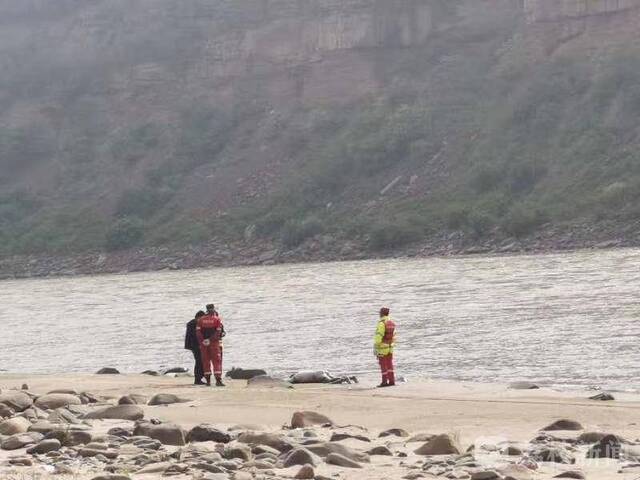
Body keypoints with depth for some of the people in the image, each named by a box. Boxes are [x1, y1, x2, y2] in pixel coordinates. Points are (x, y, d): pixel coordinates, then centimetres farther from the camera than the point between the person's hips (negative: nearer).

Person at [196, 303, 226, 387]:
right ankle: (218, 380, -11)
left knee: (206, 361, 9)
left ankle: (208, 380, 9)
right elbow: (218, 332, -12)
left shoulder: (201, 319, 6)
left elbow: (198, 332, -3)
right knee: (217, 361, -2)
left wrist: (202, 341, -6)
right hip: (214, 343, -3)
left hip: (204, 344, 3)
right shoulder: (217, 319, -2)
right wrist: (211, 339, -13)